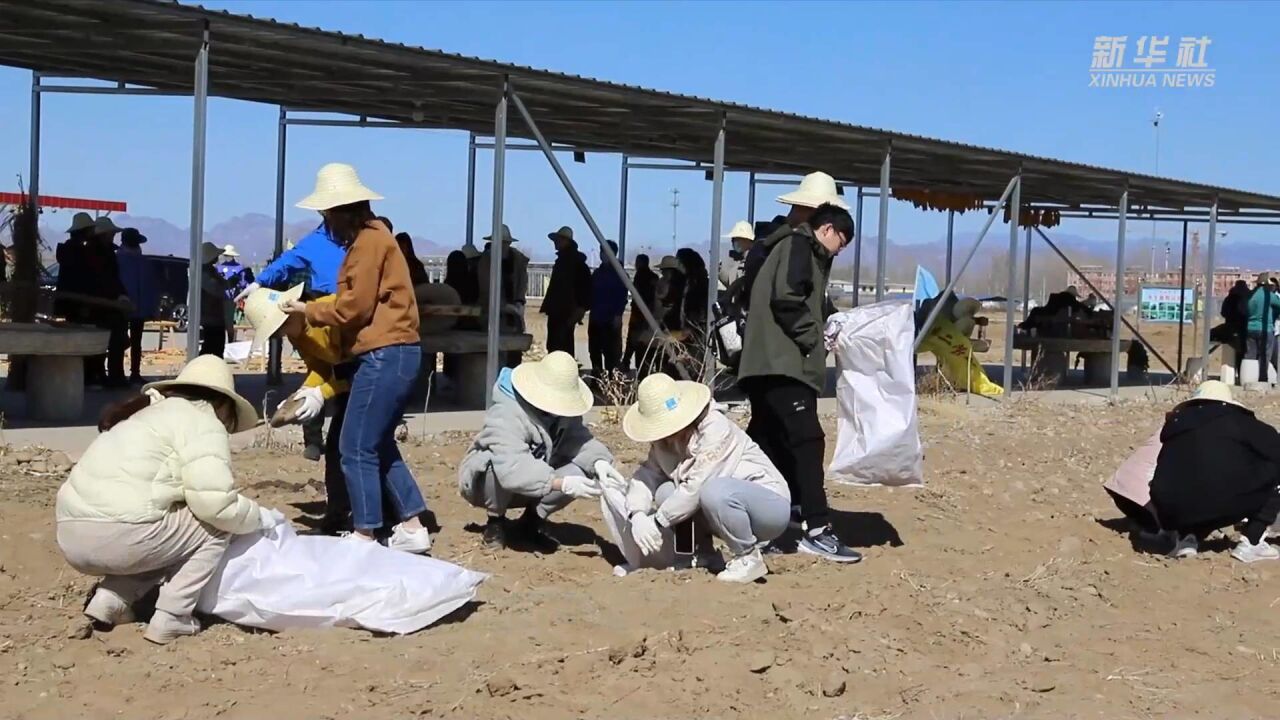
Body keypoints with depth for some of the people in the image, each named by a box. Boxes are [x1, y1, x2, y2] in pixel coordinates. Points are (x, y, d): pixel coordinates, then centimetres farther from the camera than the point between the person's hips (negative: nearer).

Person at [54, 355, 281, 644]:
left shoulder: (153, 412, 27)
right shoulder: (203, 423, 0)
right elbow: (216, 503, -11)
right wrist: (261, 517, 6)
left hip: (72, 536, 9)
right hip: (117, 536, -9)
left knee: (167, 533, 29)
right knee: (215, 528, 5)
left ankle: (110, 599, 12)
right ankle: (171, 618, 0)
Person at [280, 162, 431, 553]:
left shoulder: (368, 240, -12)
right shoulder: (371, 236, 18)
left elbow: (353, 307, -13)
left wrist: (306, 310, -1)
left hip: (385, 354, -10)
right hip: (394, 353, 10)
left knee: (357, 448, -5)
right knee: (380, 445, 15)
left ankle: (365, 536, 1)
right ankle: (412, 528, 17)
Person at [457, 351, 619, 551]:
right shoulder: (506, 416, -35)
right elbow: (512, 468, -48)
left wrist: (599, 461, -41)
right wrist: (561, 484, -56)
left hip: (534, 486, 6)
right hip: (484, 480, -6)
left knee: (582, 472, -20)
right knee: (501, 472, -41)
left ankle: (529, 524, 1)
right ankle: (495, 521, -8)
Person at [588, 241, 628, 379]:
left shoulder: (619, 274, 0)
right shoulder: (597, 273, 16)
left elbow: (623, 296, -5)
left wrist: (618, 315, -14)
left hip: (611, 320, -6)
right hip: (596, 318, 6)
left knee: (612, 351, -9)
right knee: (594, 350, 7)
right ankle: (596, 377, 14)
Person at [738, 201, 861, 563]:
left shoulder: (795, 248, 27)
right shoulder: (799, 245, -4)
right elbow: (786, 299, -18)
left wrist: (825, 331, 14)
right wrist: (813, 340, -10)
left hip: (772, 363, 11)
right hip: (783, 363, -11)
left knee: (766, 444, 11)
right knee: (806, 440, -14)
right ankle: (816, 529, -17)